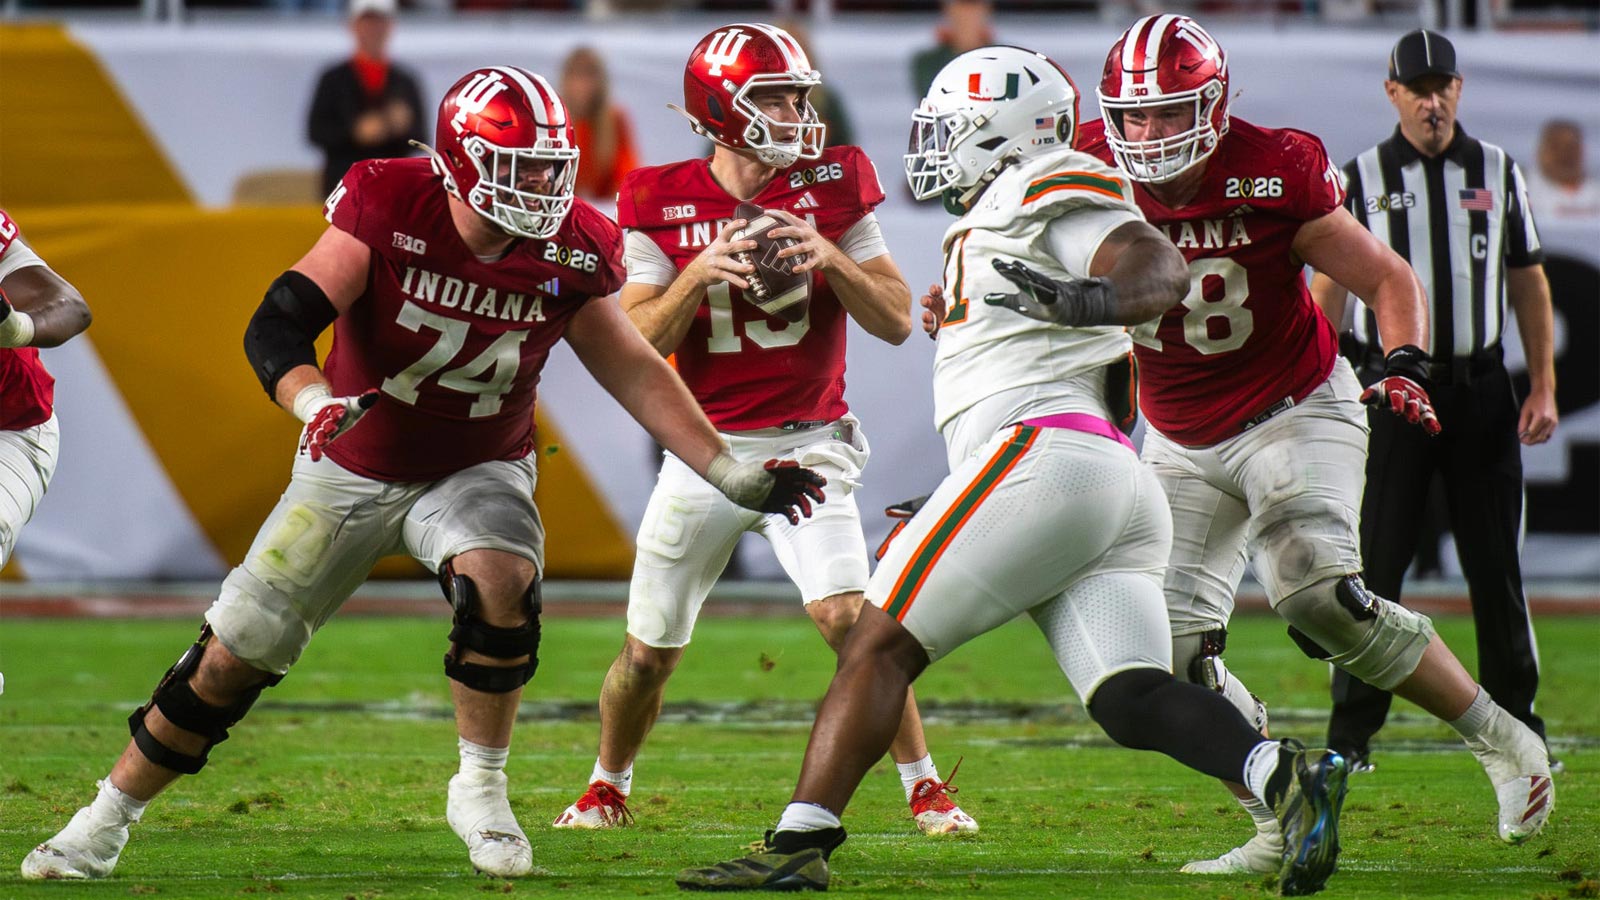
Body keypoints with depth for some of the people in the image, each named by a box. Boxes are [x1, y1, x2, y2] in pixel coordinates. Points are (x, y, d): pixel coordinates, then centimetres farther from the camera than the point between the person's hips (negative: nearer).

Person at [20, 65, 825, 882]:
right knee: (232, 659, 1)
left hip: (476, 471, 1)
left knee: (500, 582, -33)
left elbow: (637, 375, -3)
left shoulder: (567, 255, -14)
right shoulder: (387, 209, -23)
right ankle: (105, 822, 20)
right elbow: (275, 330, -28)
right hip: (352, 469, -1)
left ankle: (481, 789, -12)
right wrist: (316, 402, -48)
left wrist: (731, 475, -6)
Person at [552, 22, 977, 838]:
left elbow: (897, 321, -3)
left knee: (847, 616, -20)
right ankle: (607, 788, 34)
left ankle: (925, 789, -8)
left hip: (806, 445, -1)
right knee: (649, 651, 8)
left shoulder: (832, 186, -3)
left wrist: (830, 259, -19)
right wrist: (698, 275, -22)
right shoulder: (663, 205, -4)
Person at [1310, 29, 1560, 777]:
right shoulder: (1360, 179, 2)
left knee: (1496, 566, 4)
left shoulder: (1498, 173, 7)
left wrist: (1543, 387, 4)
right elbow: (1328, 287, 2)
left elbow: (1528, 282, 11)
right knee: (1375, 564, -4)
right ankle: (1351, 734, 1)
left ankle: (1516, 725, 13)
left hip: (1480, 389, 2)